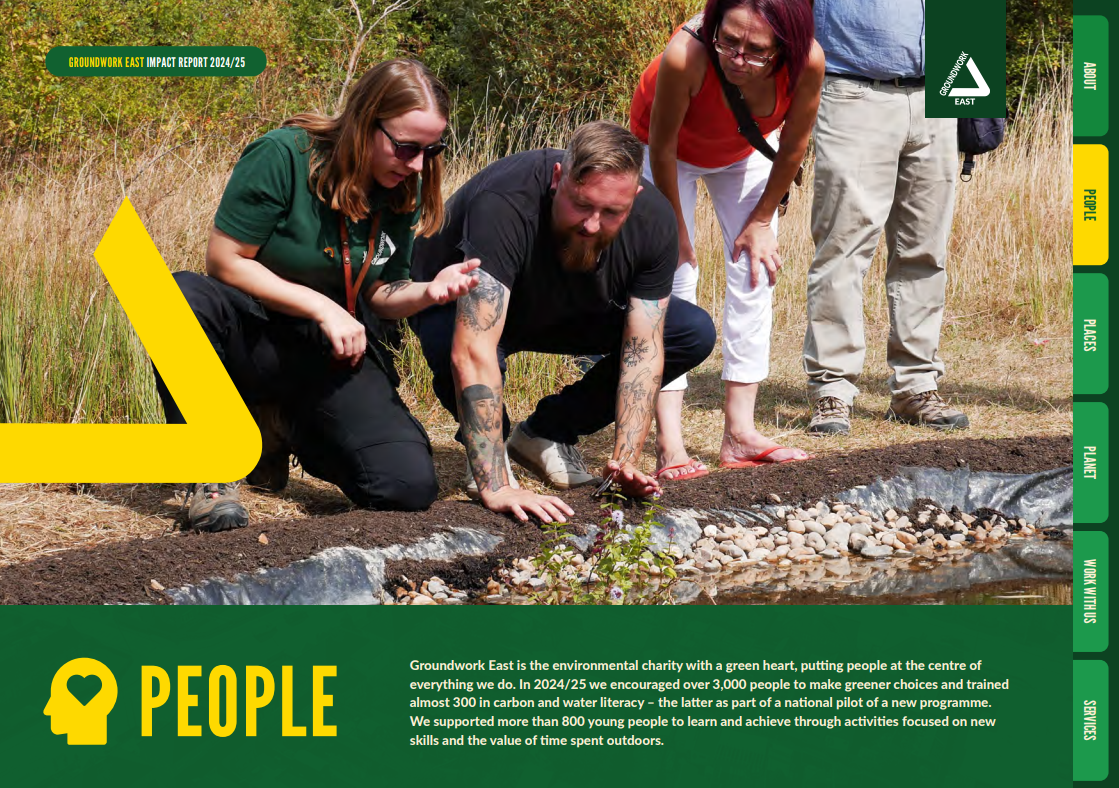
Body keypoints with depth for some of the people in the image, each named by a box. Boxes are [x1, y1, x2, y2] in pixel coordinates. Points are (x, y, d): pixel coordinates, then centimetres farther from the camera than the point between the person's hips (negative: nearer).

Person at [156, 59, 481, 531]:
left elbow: (378, 294, 5)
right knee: (180, 298, -38)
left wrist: (426, 293, -18)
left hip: (332, 353, 4)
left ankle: (285, 429, 13)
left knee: (410, 487, -18)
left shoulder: (404, 191, -1)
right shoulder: (282, 156, -18)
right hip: (253, 335, -4)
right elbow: (225, 261, -16)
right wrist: (323, 308, -20)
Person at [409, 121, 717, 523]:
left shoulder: (654, 220, -25)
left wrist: (625, 460, -31)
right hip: (459, 306, -5)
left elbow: (643, 349, -20)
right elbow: (472, 354, -48)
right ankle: (484, 454, -4)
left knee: (695, 333, -12)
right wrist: (494, 489, -52)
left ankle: (547, 432, 0)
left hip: (570, 314, 5)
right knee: (455, 362, -40)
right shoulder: (502, 206, -42)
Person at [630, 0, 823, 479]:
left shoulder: (808, 62, -36)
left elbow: (792, 146, -15)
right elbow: (663, 148, -27)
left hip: (745, 151, 3)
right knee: (674, 276, -11)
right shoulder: (686, 56, -44)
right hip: (671, 151, -3)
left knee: (756, 271, -2)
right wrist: (676, 230, -15)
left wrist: (761, 220, -5)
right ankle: (669, 445, -15)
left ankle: (740, 432, 4)